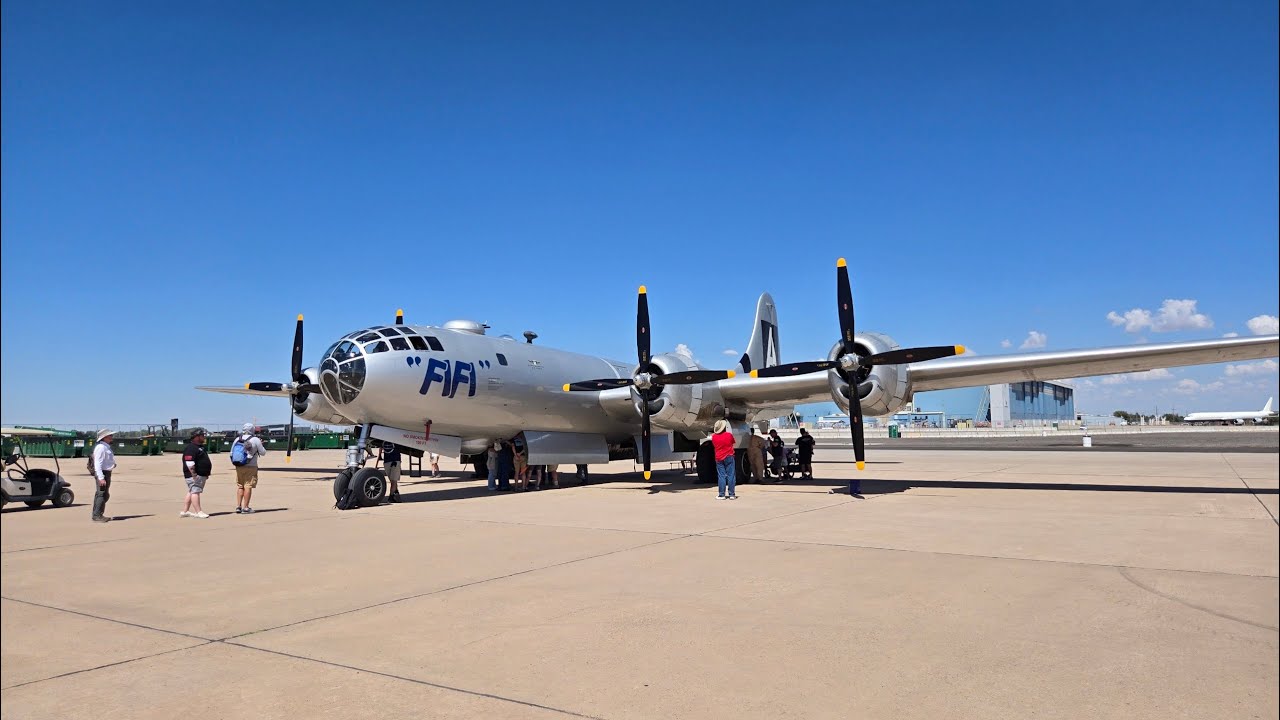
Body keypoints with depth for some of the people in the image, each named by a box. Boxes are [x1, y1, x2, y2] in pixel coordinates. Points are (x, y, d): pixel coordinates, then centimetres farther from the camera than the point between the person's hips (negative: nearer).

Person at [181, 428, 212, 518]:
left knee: (191, 492, 13)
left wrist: (206, 474, 24)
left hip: (201, 475, 11)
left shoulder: (200, 447, 19)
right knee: (195, 492, -11)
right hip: (195, 475, -11)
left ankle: (184, 511, 18)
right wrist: (194, 474, -24)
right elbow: (189, 462, -21)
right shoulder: (191, 448, -13)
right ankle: (199, 512, -14)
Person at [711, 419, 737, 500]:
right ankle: (731, 494, 3)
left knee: (721, 476, 4)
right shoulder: (729, 435, -8)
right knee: (730, 476, 2)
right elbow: (733, 442, 9)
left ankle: (722, 495, 2)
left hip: (719, 459, 2)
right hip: (729, 457, -1)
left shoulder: (714, 437, -3)